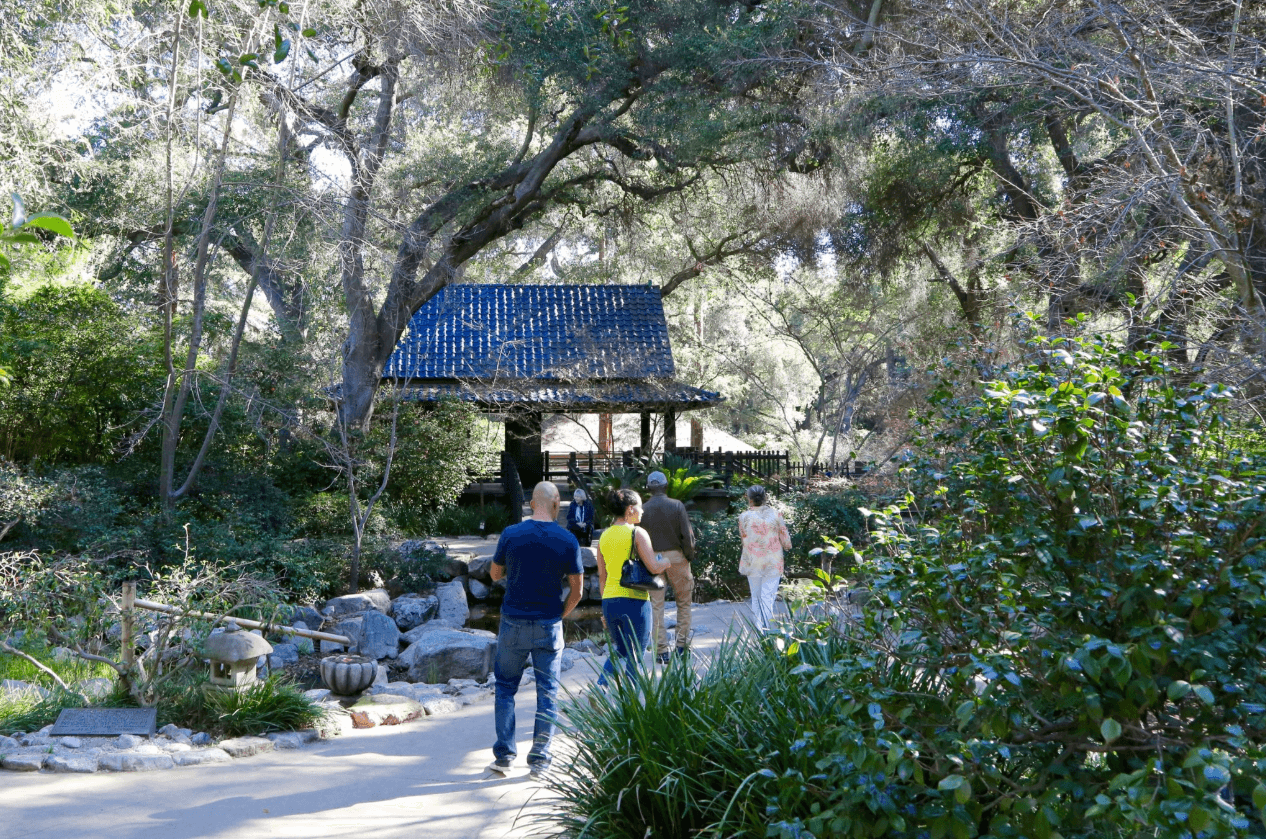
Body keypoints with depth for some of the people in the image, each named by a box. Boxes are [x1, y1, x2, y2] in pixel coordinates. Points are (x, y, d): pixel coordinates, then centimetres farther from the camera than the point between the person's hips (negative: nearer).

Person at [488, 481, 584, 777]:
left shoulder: (511, 534, -6)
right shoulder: (567, 540, -6)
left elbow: (495, 574, 7)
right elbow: (577, 589, -2)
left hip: (513, 623, 1)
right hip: (549, 625, 0)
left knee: (505, 687, 14)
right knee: (547, 692, 9)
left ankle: (504, 755, 10)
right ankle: (539, 759, 9)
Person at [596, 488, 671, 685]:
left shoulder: (604, 536, 9)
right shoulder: (637, 533, -8)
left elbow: (602, 576, 12)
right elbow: (653, 567, -15)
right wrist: (666, 562, 7)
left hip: (609, 601, 6)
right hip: (634, 601, -6)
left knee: (618, 651, 22)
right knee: (634, 656, 6)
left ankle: (599, 688, 5)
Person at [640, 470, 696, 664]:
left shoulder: (642, 510, -3)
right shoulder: (677, 506, -6)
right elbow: (687, 535, -8)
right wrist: (689, 557, 4)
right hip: (675, 557, -1)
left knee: (656, 605, 6)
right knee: (684, 601, 14)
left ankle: (661, 650, 5)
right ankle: (682, 644, 15)